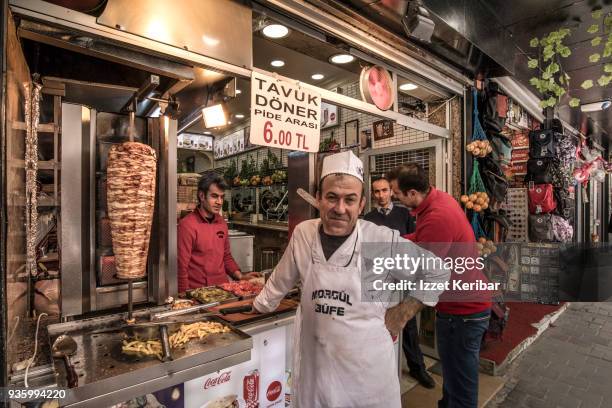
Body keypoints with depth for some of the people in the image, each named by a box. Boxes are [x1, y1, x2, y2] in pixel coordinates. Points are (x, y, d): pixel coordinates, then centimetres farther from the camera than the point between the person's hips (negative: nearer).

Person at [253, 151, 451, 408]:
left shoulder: (384, 241, -18)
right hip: (314, 365, 3)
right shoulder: (302, 234, -8)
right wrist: (260, 306, 22)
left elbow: (437, 273, -3)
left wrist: (401, 315, -4)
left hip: (367, 367, -2)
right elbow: (281, 280, 9)